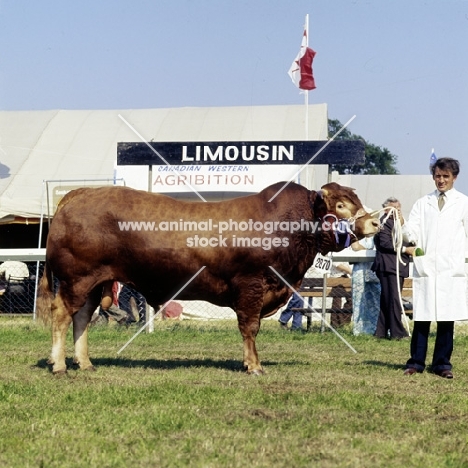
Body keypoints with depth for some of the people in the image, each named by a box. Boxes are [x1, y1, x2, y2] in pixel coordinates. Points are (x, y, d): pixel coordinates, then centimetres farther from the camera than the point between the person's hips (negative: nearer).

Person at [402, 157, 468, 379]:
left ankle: (442, 363, 9)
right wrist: (402, 224, -14)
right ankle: (416, 362, 6)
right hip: (425, 267, 1)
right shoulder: (422, 203, 13)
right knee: (421, 318, -1)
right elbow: (412, 234, 7)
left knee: (447, 319, 1)